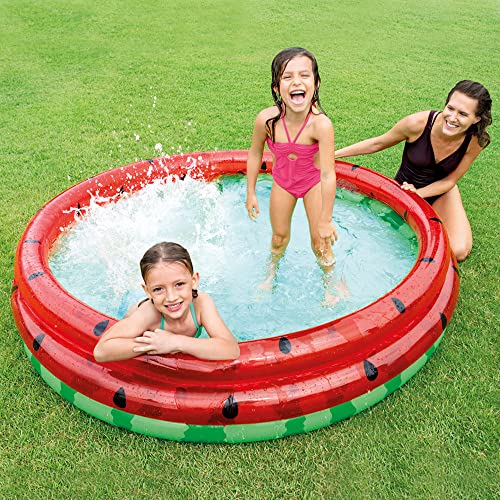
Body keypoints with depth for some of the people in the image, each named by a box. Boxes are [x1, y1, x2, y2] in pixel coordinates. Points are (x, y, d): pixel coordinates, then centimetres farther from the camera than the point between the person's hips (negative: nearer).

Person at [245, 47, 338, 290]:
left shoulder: (320, 124, -37)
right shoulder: (266, 119, -29)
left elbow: (328, 175, -30)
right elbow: (255, 154, -9)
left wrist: (325, 219, -24)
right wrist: (250, 194, -1)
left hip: (313, 180, -2)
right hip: (282, 180, 2)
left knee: (320, 240, 5)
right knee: (279, 236, 16)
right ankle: (271, 273, 47)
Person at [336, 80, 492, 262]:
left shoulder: (476, 141, -22)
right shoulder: (418, 123, -28)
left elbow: (449, 181, -9)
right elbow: (377, 144, -12)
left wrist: (416, 193, -26)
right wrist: (333, 154, -9)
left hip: (439, 192, 1)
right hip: (405, 188, -1)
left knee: (459, 251, -17)